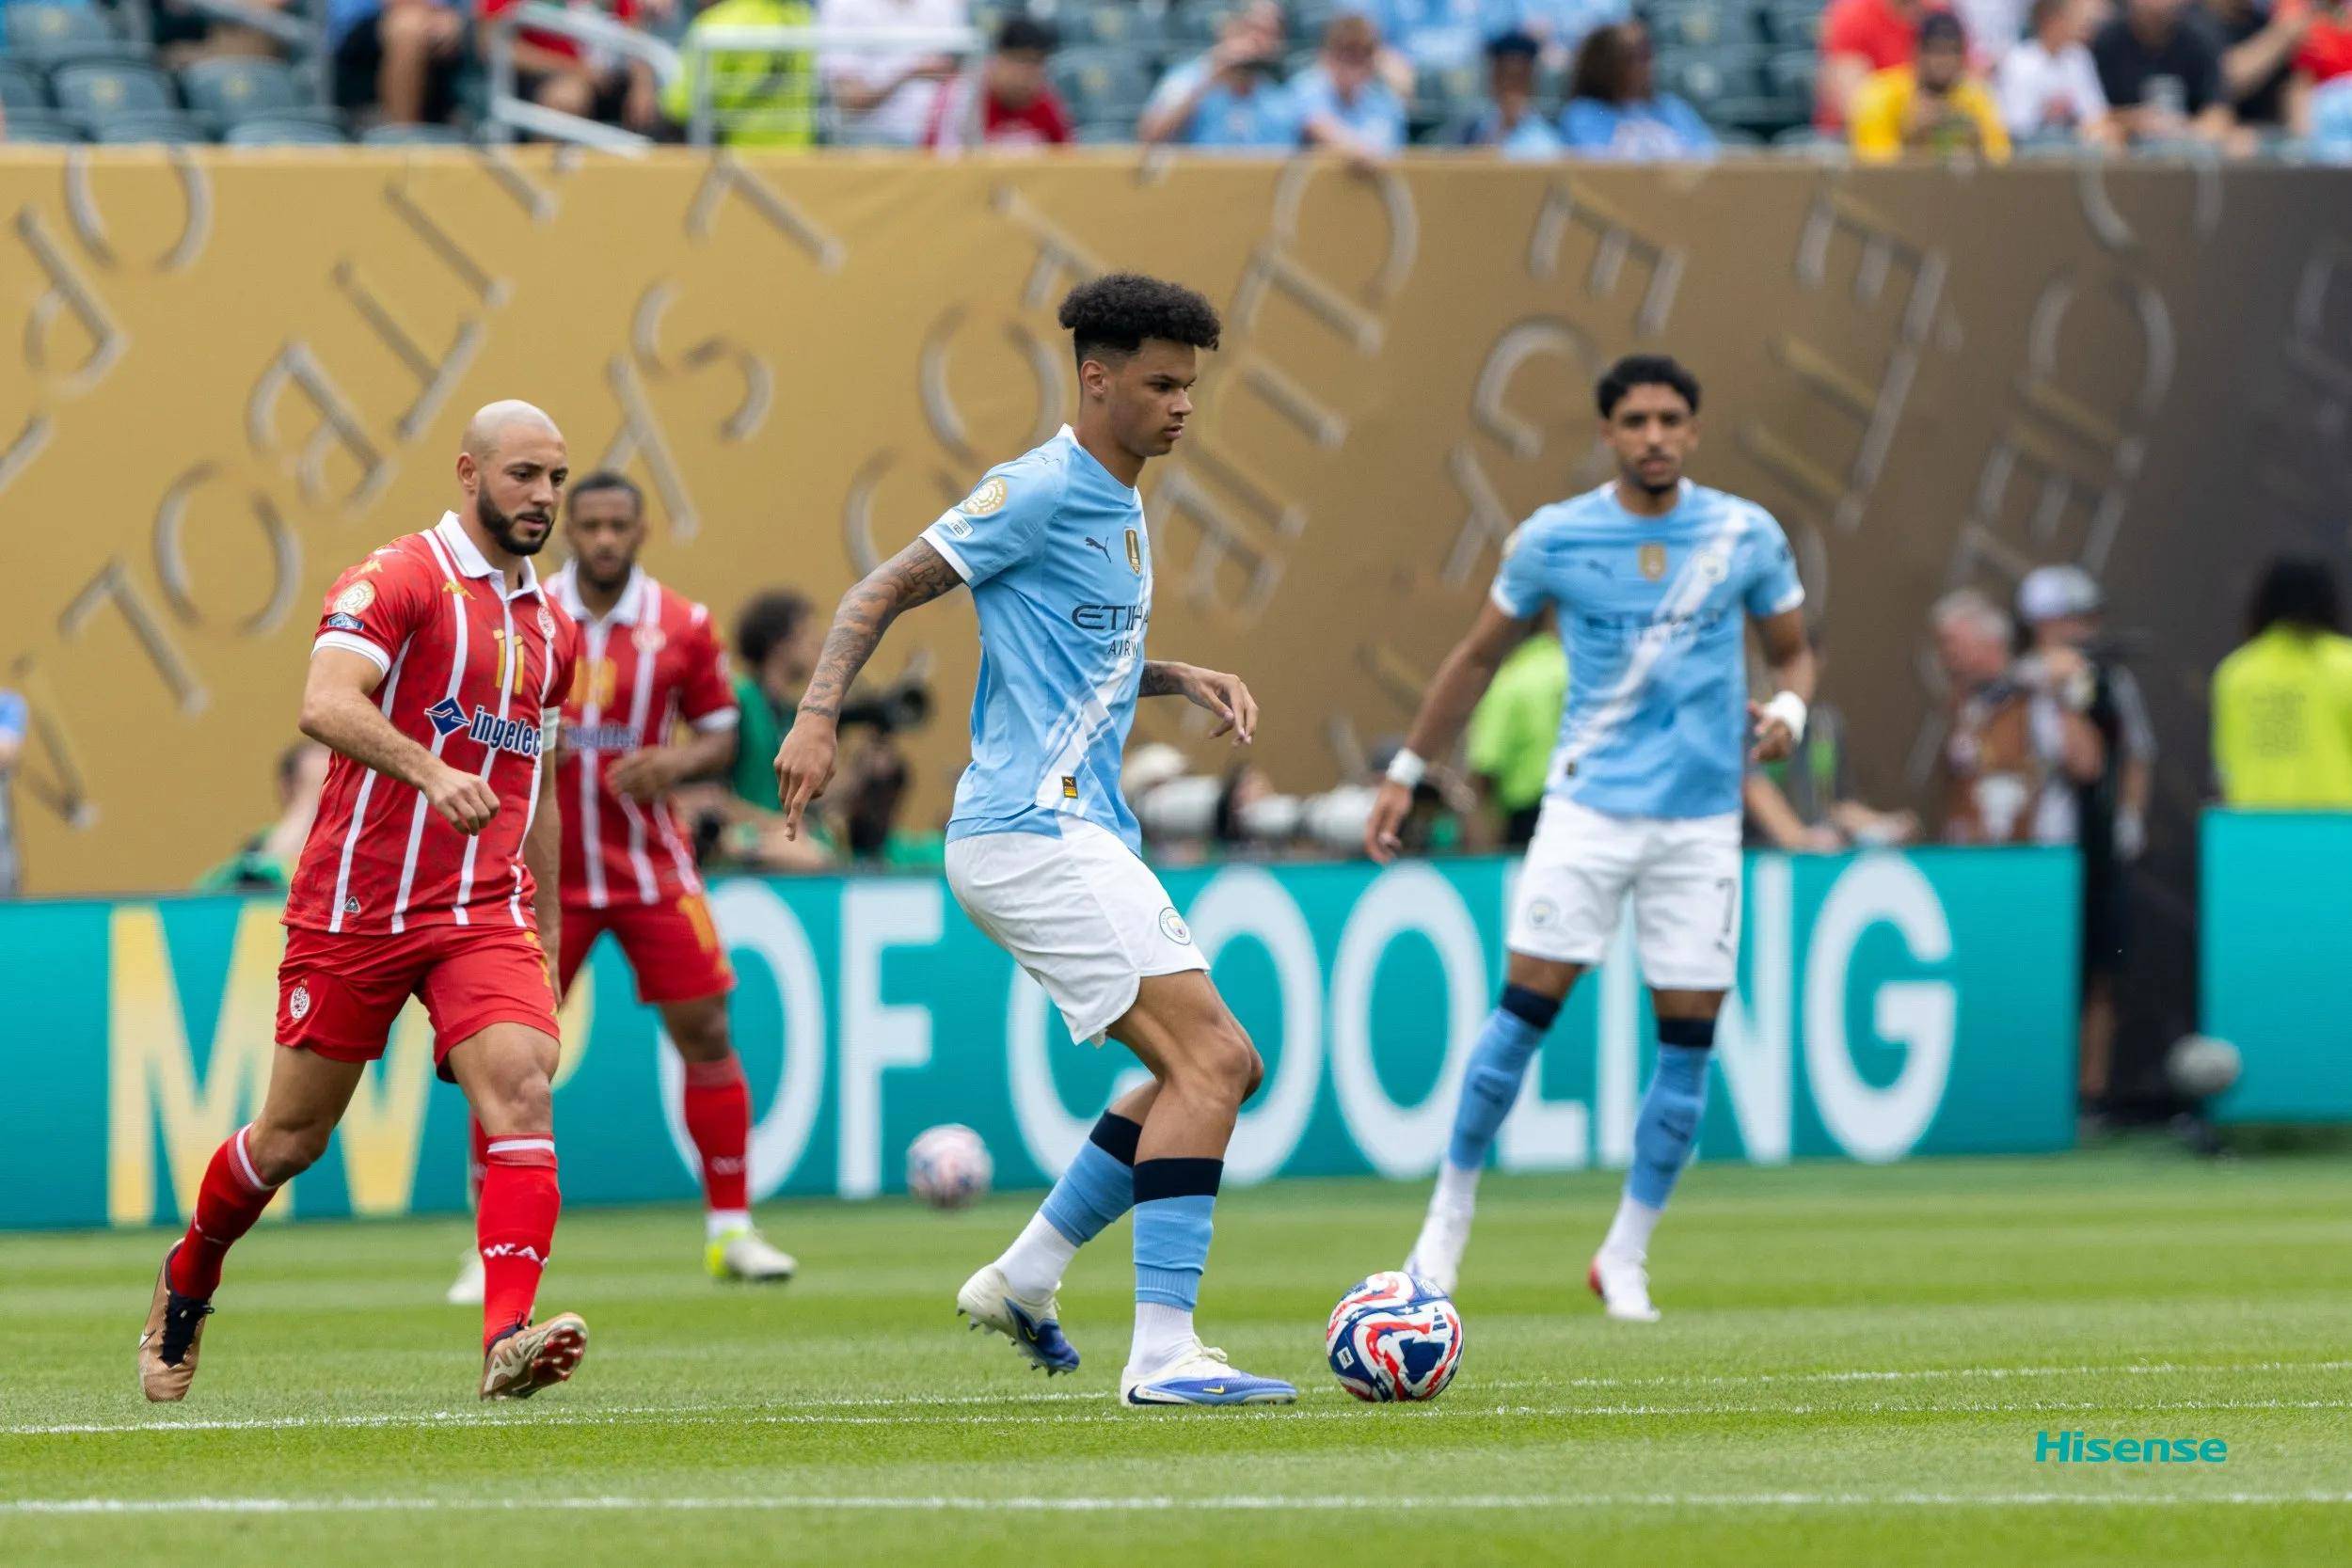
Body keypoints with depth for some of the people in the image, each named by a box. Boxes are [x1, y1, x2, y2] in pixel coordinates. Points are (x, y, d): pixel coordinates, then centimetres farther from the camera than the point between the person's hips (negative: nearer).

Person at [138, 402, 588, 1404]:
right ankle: (187, 1282, 35)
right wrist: (429, 769, -42)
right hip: (356, 908, -5)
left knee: (520, 1089, -21)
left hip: (488, 913, 5)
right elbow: (326, 704, -26)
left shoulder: (550, 628, 15)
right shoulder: (397, 581, -9)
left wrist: (548, 934, 24)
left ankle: (508, 1338, -33)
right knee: (290, 1138, 7)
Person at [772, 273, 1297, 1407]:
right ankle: (1164, 1352, -20)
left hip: (1080, 833, 10)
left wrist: (1184, 679, 16)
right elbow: (883, 592, -12)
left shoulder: (1118, 508, 18)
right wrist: (817, 715, -25)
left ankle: (1025, 1278, 16)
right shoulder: (1040, 491, -10)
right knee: (1210, 1060, -16)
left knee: (1220, 1067, 11)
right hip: (1033, 833, -10)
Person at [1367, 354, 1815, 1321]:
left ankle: (1626, 1258, 11)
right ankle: (1451, 1212, 9)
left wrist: (1787, 708, -10)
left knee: (1689, 1039, -1)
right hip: (1588, 805, -1)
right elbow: (1479, 657, 11)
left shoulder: (1746, 536, 1)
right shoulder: (1553, 539, -1)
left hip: (1701, 819, 1)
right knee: (1526, 1007, -8)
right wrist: (1406, 773, 12)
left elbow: (1792, 651, 13)